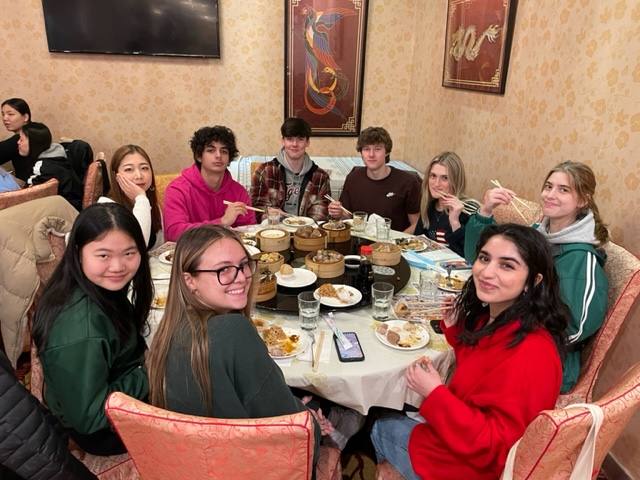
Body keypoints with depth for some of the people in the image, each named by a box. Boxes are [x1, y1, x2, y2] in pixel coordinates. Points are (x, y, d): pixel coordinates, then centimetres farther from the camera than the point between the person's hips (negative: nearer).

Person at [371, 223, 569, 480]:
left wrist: (434, 393, -29)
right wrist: (455, 330, -3)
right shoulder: (491, 318, -7)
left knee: (373, 426, 12)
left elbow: (496, 449, -29)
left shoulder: (529, 355, -34)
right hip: (455, 434, 7)